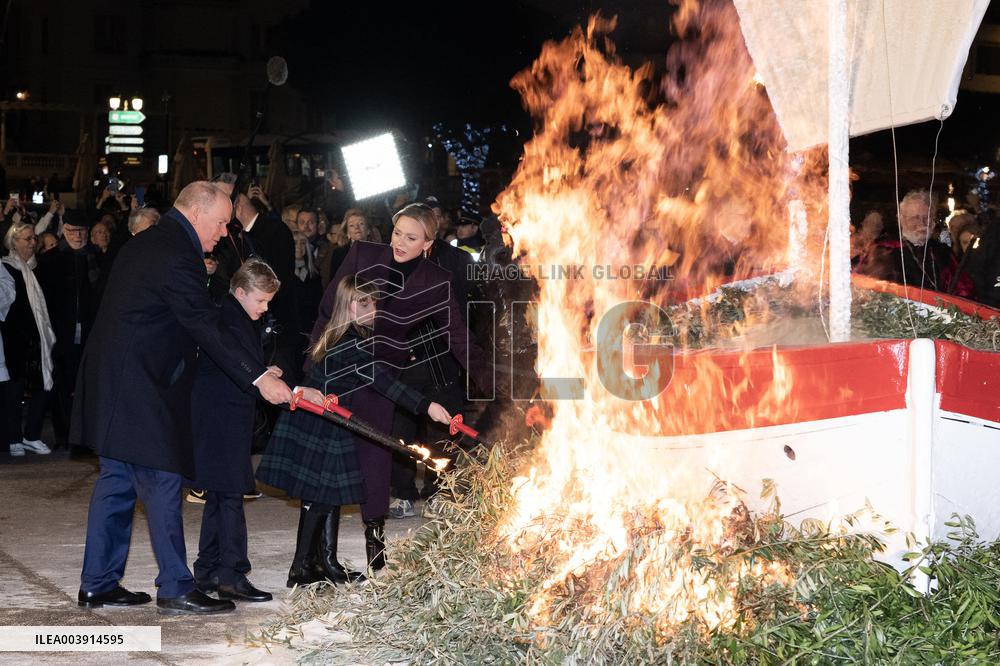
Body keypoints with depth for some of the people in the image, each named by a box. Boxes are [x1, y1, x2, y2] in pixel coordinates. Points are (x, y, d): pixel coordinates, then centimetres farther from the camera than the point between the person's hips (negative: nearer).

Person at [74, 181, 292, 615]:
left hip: (110, 382, 10)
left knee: (117, 479, 14)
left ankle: (98, 584, 19)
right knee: (162, 482, -4)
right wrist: (259, 377, -20)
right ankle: (175, 589, 1)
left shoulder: (145, 243, 15)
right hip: (138, 386, -10)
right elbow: (207, 328, -20)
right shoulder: (177, 255, -17)